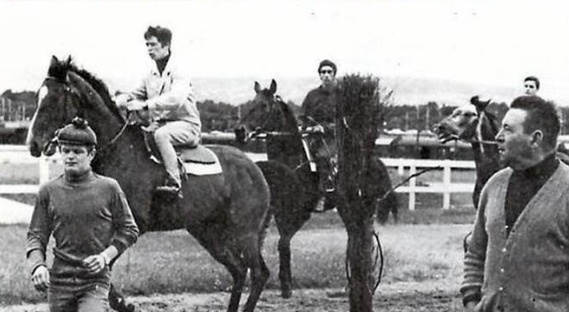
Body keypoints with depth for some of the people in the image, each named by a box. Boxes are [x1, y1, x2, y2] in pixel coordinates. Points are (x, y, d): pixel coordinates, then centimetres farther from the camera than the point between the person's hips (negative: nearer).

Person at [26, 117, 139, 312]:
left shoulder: (109, 188, 0)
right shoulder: (48, 191, 4)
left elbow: (129, 230, 6)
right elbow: (36, 236, 6)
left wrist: (106, 256, -9)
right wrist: (37, 265, -13)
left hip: (96, 281, -3)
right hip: (59, 281, 3)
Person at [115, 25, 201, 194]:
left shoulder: (178, 72, -11)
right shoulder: (151, 76, 13)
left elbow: (176, 98, -28)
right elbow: (136, 95, 18)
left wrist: (146, 105, -37)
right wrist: (115, 101, -4)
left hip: (185, 124, -8)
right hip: (159, 123, 8)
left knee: (161, 134, -36)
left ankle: (174, 181, -35)